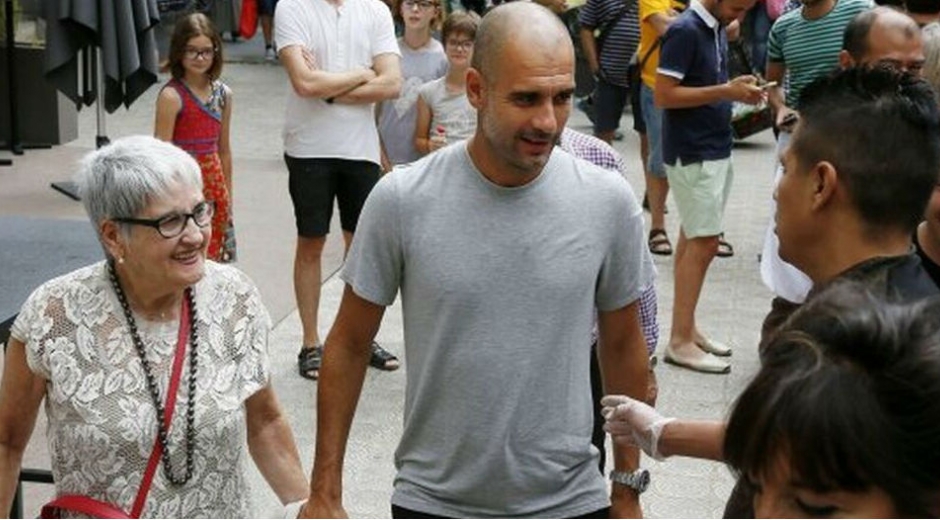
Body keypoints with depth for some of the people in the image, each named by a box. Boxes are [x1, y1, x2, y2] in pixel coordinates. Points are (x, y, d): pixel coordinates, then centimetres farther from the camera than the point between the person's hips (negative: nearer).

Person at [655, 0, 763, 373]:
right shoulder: (685, 31, -17)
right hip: (691, 154, -9)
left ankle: (687, 329, 19)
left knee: (693, 239, 12)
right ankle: (680, 341, -2)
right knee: (703, 243, -8)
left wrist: (737, 89, 2)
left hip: (714, 150, 9)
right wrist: (724, 92, -21)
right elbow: (663, 95, -21)